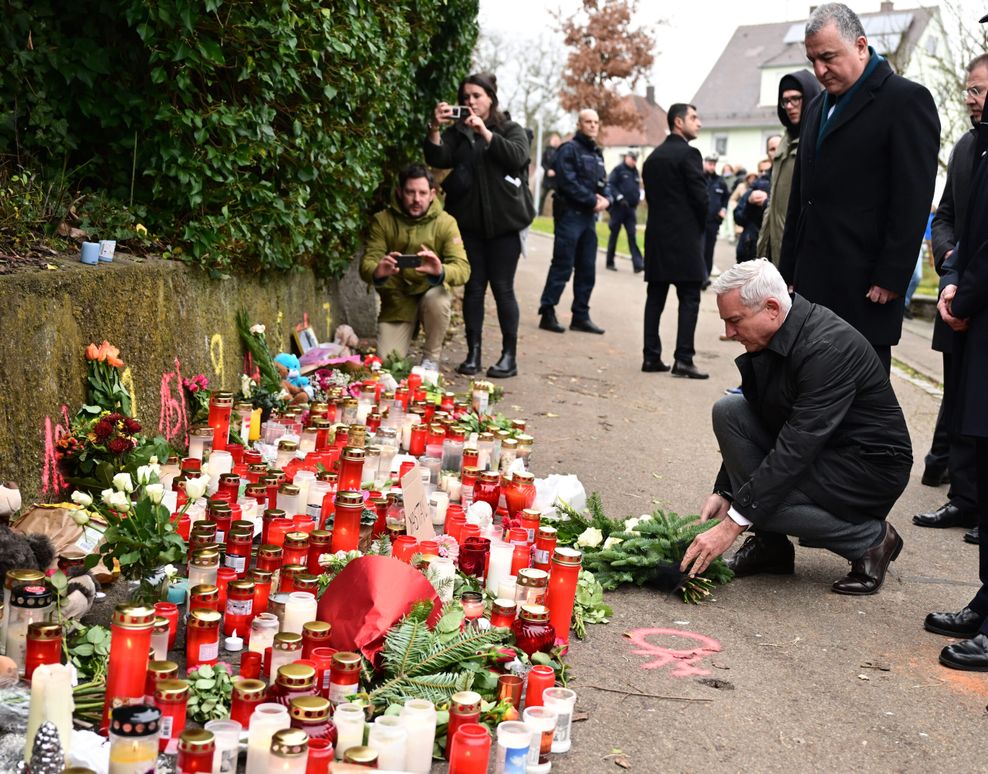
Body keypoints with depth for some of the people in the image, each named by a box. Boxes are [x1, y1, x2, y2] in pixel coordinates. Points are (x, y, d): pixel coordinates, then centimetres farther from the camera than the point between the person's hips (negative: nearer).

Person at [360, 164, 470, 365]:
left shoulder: (445, 223, -11)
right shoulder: (382, 220, -8)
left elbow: (462, 269, -21)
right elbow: (366, 265, -15)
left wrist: (440, 272, -45)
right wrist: (378, 272, -41)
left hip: (430, 293, 0)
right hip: (396, 300, 1)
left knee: (437, 299, -35)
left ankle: (431, 358, -10)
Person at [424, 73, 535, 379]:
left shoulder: (511, 130, 6)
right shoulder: (457, 132, 11)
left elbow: (517, 156, -14)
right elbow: (438, 159, -4)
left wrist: (484, 132, -19)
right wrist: (435, 129, -18)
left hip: (503, 222, -2)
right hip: (469, 223, 2)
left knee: (502, 287, -1)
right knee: (473, 287, 3)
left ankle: (509, 355, 5)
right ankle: (473, 353, 9)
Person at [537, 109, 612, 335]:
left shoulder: (597, 153, 19)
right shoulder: (569, 149, -7)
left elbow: (604, 182, 18)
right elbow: (568, 182, -18)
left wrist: (606, 199, -3)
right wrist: (592, 200, -16)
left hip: (590, 216, 8)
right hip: (570, 213, -8)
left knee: (587, 269, 9)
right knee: (562, 266, -7)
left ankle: (581, 316, 15)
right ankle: (547, 313, -2)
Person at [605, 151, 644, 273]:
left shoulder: (635, 172, 15)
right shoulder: (618, 170, -5)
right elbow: (610, 185, -13)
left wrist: (636, 200, 11)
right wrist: (619, 197, -21)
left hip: (630, 208, 5)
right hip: (618, 207, -5)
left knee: (633, 236, -3)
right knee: (614, 234, 4)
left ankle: (638, 264, -10)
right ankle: (610, 262, 14)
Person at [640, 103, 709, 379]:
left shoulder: (653, 157, 13)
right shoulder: (688, 154, -9)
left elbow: (650, 194, 11)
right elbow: (701, 197, -13)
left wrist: (663, 220, 13)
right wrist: (700, 226, 4)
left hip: (656, 235, 7)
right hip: (684, 237, -7)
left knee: (655, 298, 9)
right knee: (689, 299, -4)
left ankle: (651, 356, 9)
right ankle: (683, 358, -9)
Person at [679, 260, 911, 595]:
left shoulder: (828, 348, -29)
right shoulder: (766, 338, -3)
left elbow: (796, 450, -33)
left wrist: (733, 523, -33)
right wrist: (723, 491, -3)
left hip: (870, 466, -9)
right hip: (815, 447, 9)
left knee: (763, 495, -26)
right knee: (727, 410, -7)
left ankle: (871, 539, -3)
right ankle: (770, 543, 1)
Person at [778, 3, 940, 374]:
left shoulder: (906, 100, -5)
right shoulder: (817, 108, 19)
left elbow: (913, 201, -11)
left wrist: (890, 278, -15)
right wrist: (789, 269, 16)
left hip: (864, 285, -7)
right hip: (814, 283, 7)